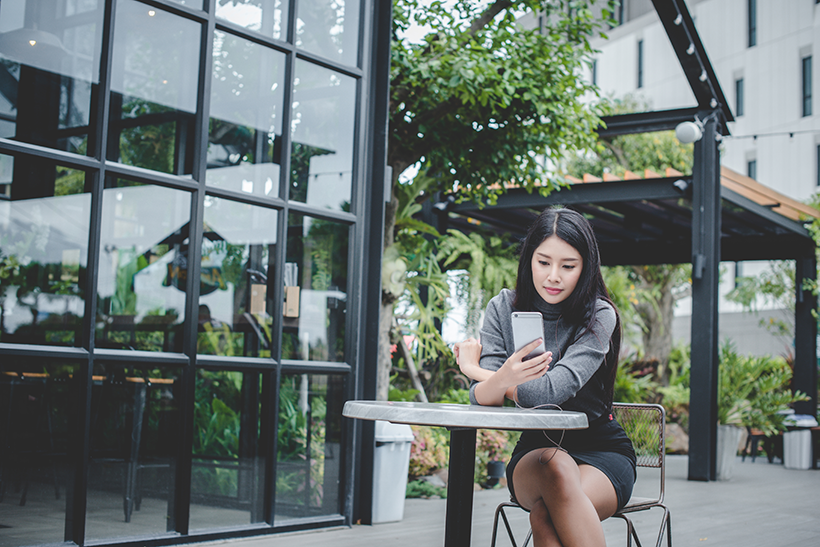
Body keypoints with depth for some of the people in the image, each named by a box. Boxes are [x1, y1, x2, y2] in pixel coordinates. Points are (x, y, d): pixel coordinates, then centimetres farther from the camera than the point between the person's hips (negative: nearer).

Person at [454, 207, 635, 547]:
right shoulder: (504, 309, -1)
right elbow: (481, 397, -12)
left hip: (601, 452, -2)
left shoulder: (600, 316, -11)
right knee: (555, 466, -35)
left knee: (545, 515, -35)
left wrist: (473, 368, -11)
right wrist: (502, 379, -37)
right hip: (535, 449, 2)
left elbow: (549, 391, -24)